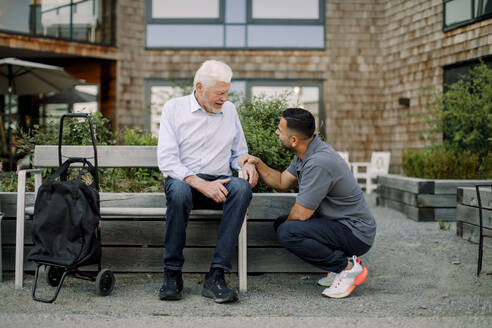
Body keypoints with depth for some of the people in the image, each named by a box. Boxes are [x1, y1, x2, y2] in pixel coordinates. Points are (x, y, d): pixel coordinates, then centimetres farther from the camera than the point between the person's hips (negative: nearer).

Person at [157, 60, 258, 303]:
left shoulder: (229, 110, 13)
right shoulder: (174, 108, 1)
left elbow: (239, 153, 21)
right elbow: (166, 160, -9)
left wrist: (247, 165, -4)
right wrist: (201, 184, -22)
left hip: (219, 183, 3)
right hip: (184, 180, -3)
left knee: (242, 187, -32)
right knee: (179, 190, -39)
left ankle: (216, 275, -34)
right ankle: (172, 274, -25)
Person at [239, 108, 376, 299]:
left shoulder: (319, 163, -27)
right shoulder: (305, 153, 4)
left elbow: (300, 214, -22)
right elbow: (282, 183, 17)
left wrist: (287, 224, 0)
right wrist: (258, 164, 4)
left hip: (356, 233, -10)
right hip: (337, 223, 10)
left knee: (287, 232, -24)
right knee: (280, 223, 16)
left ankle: (348, 268, -11)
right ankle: (341, 257, 11)